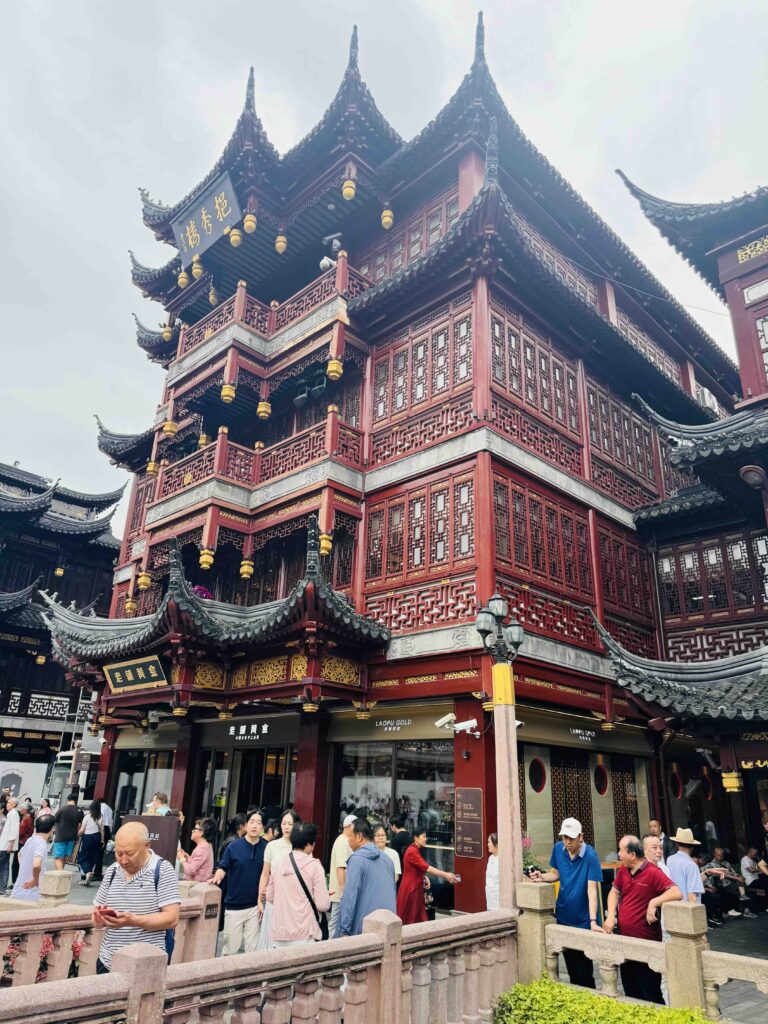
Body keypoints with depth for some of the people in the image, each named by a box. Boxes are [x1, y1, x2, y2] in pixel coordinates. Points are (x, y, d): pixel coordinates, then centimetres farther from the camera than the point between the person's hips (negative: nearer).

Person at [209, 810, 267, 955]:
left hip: (255, 906, 1)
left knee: (253, 949, 8)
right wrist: (217, 877, -22)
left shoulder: (266, 848, -3)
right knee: (230, 948, 8)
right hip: (234, 905, -1)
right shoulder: (233, 846, -6)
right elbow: (223, 867, -1)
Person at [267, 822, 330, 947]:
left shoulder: (279, 864, 3)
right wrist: (327, 898, 10)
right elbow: (323, 905, -12)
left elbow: (269, 897, 14)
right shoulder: (314, 865, -11)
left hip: (279, 933, 5)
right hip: (304, 935, -5)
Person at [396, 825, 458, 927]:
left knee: (418, 917, 11)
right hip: (410, 888, -9)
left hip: (415, 887, 9)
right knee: (410, 919, 1)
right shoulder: (412, 851, -21)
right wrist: (445, 875, -29)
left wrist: (424, 877, 2)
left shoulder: (417, 850, 10)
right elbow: (427, 867, -27)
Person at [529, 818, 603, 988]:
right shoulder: (558, 848, -5)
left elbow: (592, 890, -26)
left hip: (583, 921, -5)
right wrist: (542, 876, -10)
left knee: (584, 970, 1)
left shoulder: (590, 856, -21)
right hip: (563, 917, 5)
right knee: (571, 967, 18)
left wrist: (593, 921, -33)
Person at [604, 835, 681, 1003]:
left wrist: (654, 902, -31)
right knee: (630, 993, 20)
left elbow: (677, 893, -28)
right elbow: (614, 892, 15)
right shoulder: (623, 870, 3)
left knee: (651, 996, 5)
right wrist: (610, 916, 2)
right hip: (625, 943, 7)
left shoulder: (653, 872, -19)